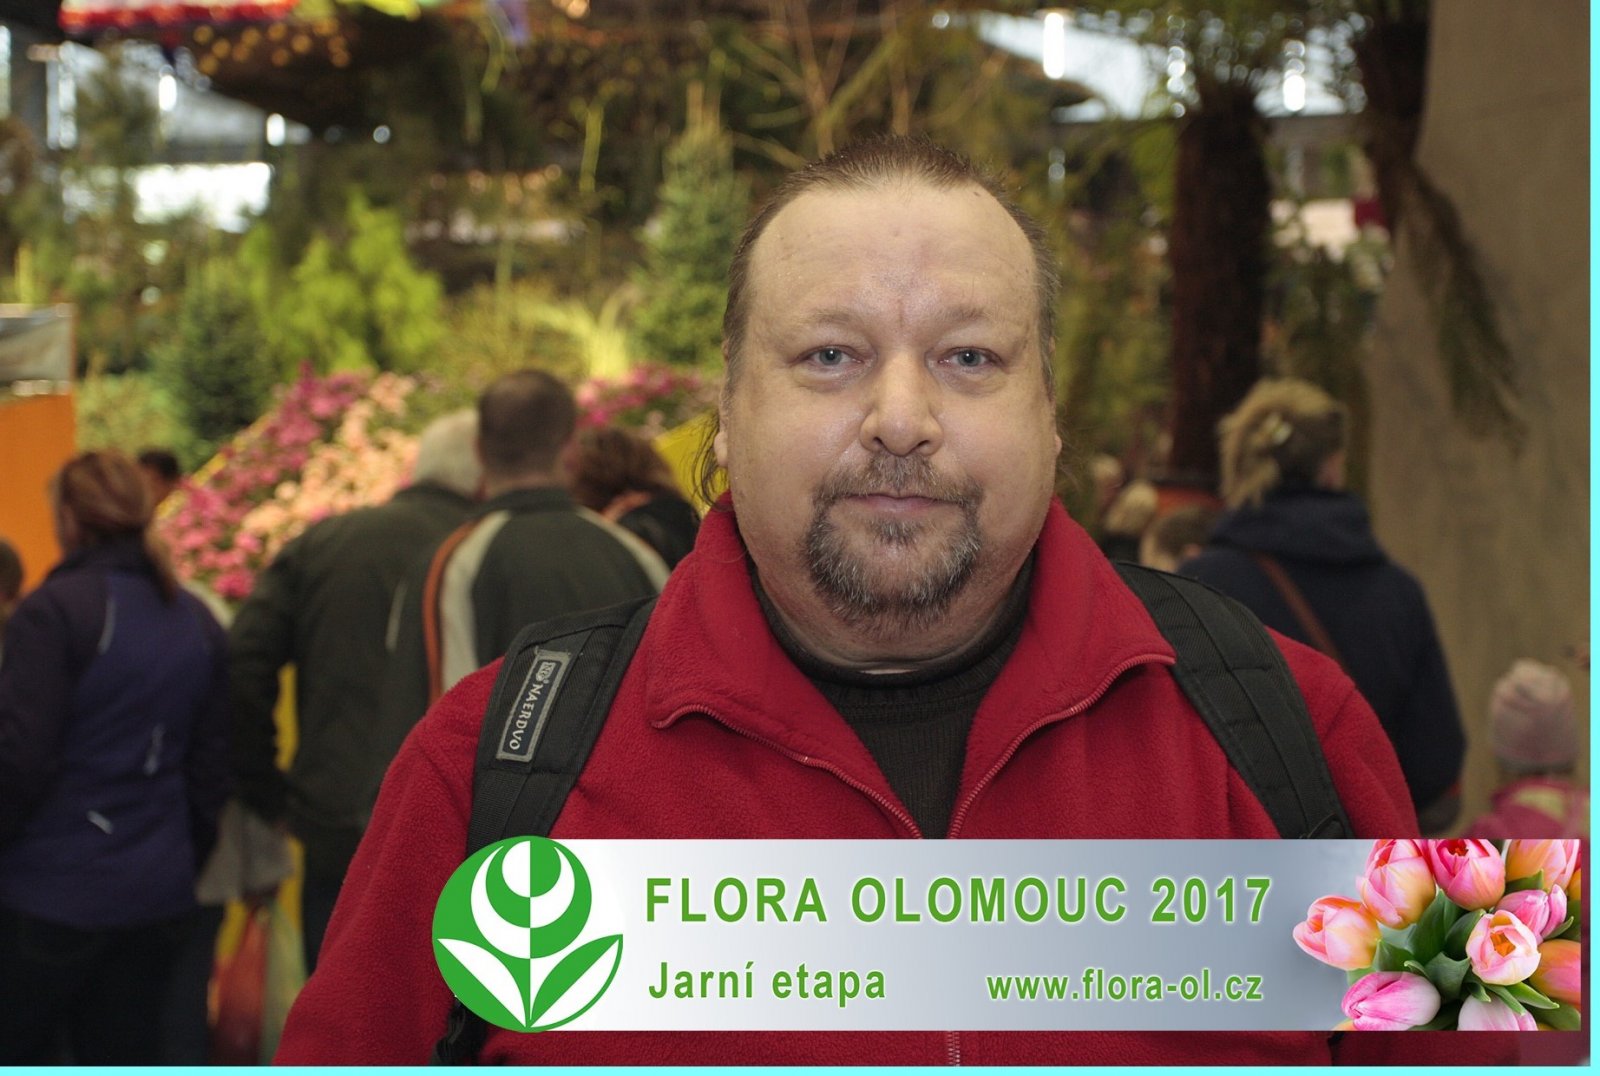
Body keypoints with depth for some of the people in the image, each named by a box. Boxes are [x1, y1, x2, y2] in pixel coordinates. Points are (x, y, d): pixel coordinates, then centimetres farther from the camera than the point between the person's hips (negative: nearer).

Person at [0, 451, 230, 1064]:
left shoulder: (55, 610, -12)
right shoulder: (198, 623, 9)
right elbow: (211, 766, 12)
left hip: (49, 897, -6)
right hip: (157, 897, 6)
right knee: (125, 1058, 12)